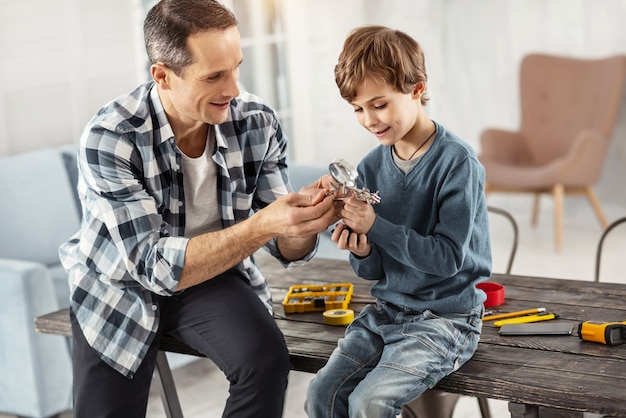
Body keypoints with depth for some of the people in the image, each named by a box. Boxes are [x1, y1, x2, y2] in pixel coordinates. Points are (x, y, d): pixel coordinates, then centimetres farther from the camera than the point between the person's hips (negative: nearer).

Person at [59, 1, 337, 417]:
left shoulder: (258, 122, -16)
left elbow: (288, 249, -9)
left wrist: (306, 216, -34)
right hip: (120, 286, -1)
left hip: (212, 275, 2)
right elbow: (153, 264, -31)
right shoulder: (110, 138, -27)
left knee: (266, 357, -25)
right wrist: (261, 225, -42)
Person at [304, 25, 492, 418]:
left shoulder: (456, 161, -15)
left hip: (446, 317, -6)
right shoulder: (372, 167, 3)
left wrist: (375, 226, -24)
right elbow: (375, 271, 8)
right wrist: (362, 253, -15)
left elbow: (447, 258, -20)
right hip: (388, 309, 6)